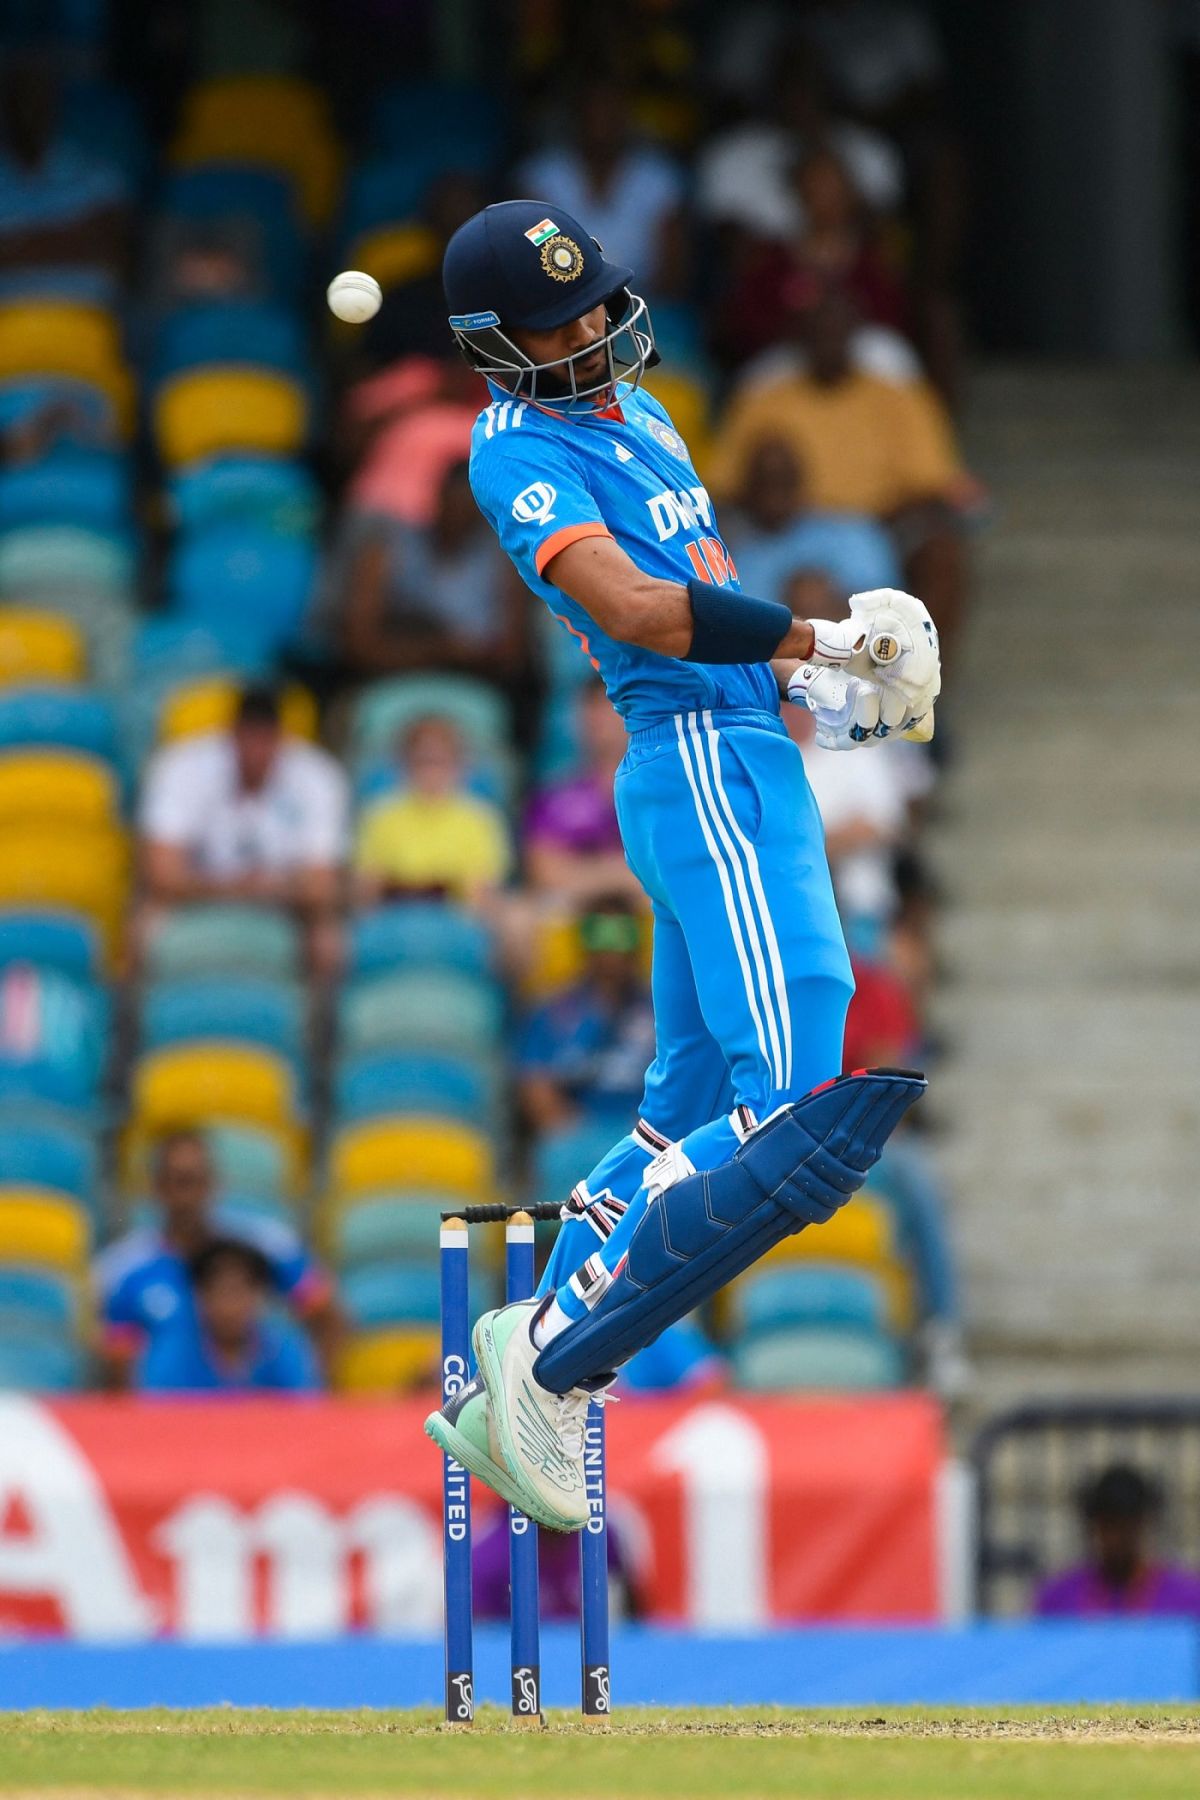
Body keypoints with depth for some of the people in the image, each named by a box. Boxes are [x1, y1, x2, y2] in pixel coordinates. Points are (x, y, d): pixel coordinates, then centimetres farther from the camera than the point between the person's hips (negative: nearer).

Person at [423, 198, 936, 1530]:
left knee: (690, 1122, 14)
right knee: (812, 1112, -20)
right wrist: (822, 640, -20)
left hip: (748, 763, 10)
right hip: (702, 769, -10)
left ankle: (506, 1399, 19)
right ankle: (549, 1368, -18)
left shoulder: (635, 409, 20)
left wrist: (808, 682, 14)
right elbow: (641, 611, -22)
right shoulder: (518, 452, -9)